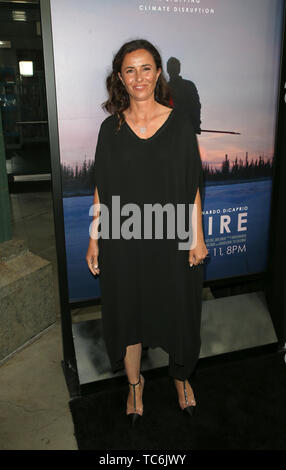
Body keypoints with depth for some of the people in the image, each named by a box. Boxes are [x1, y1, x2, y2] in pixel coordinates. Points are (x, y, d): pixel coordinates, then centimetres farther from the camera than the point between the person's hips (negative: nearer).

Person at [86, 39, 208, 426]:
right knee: (128, 311, 13)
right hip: (123, 241, 1)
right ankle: (134, 383, 37)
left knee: (176, 309, 13)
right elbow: (102, 189, 3)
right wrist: (94, 239, 1)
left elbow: (193, 186, -1)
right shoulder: (111, 128, 0)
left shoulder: (179, 123, -2)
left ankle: (181, 376, 41)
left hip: (172, 240, 0)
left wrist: (197, 237, -4)